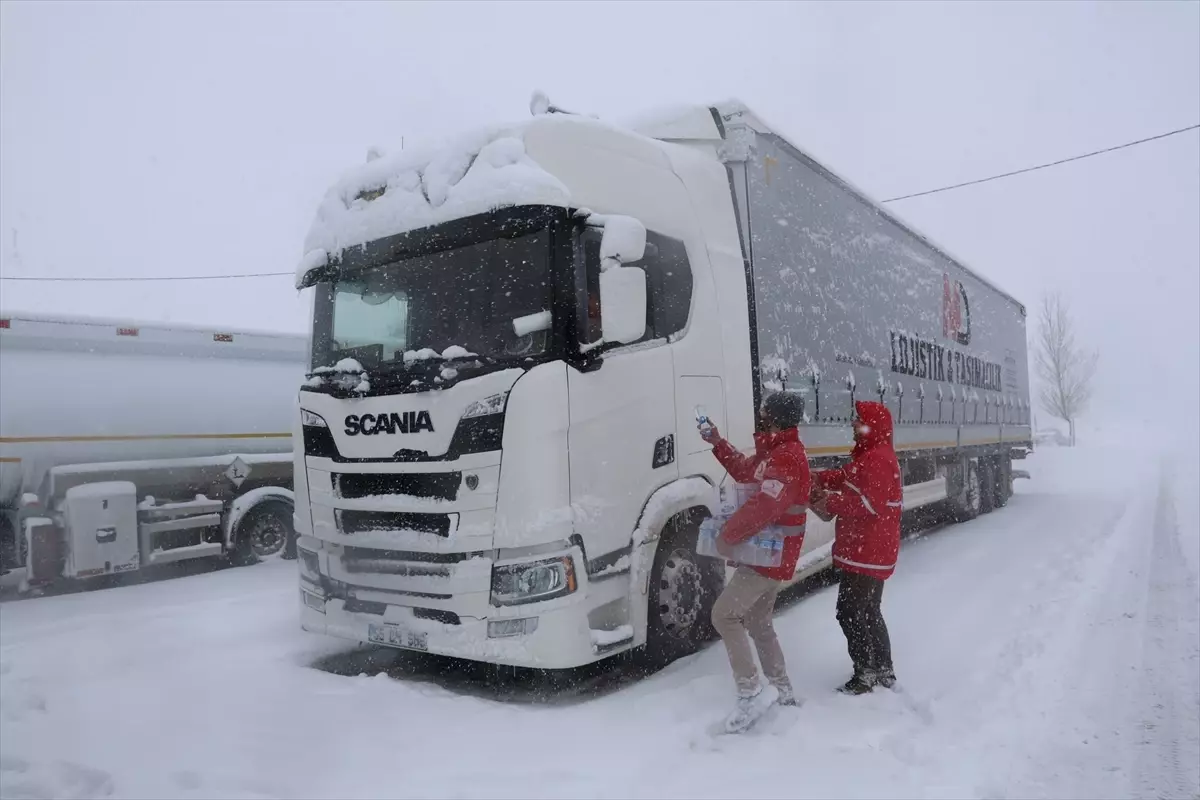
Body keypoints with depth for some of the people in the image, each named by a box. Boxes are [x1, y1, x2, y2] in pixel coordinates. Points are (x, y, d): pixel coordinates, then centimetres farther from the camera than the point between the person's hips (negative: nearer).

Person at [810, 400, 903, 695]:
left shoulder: (878, 459, -20)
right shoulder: (869, 456, 15)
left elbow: (870, 503, -29)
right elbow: (849, 479, 17)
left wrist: (831, 503, -22)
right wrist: (820, 479, -1)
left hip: (867, 553, -11)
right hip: (871, 551, 11)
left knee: (849, 612, -4)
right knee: (869, 612, 19)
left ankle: (866, 674, 5)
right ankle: (883, 671, 30)